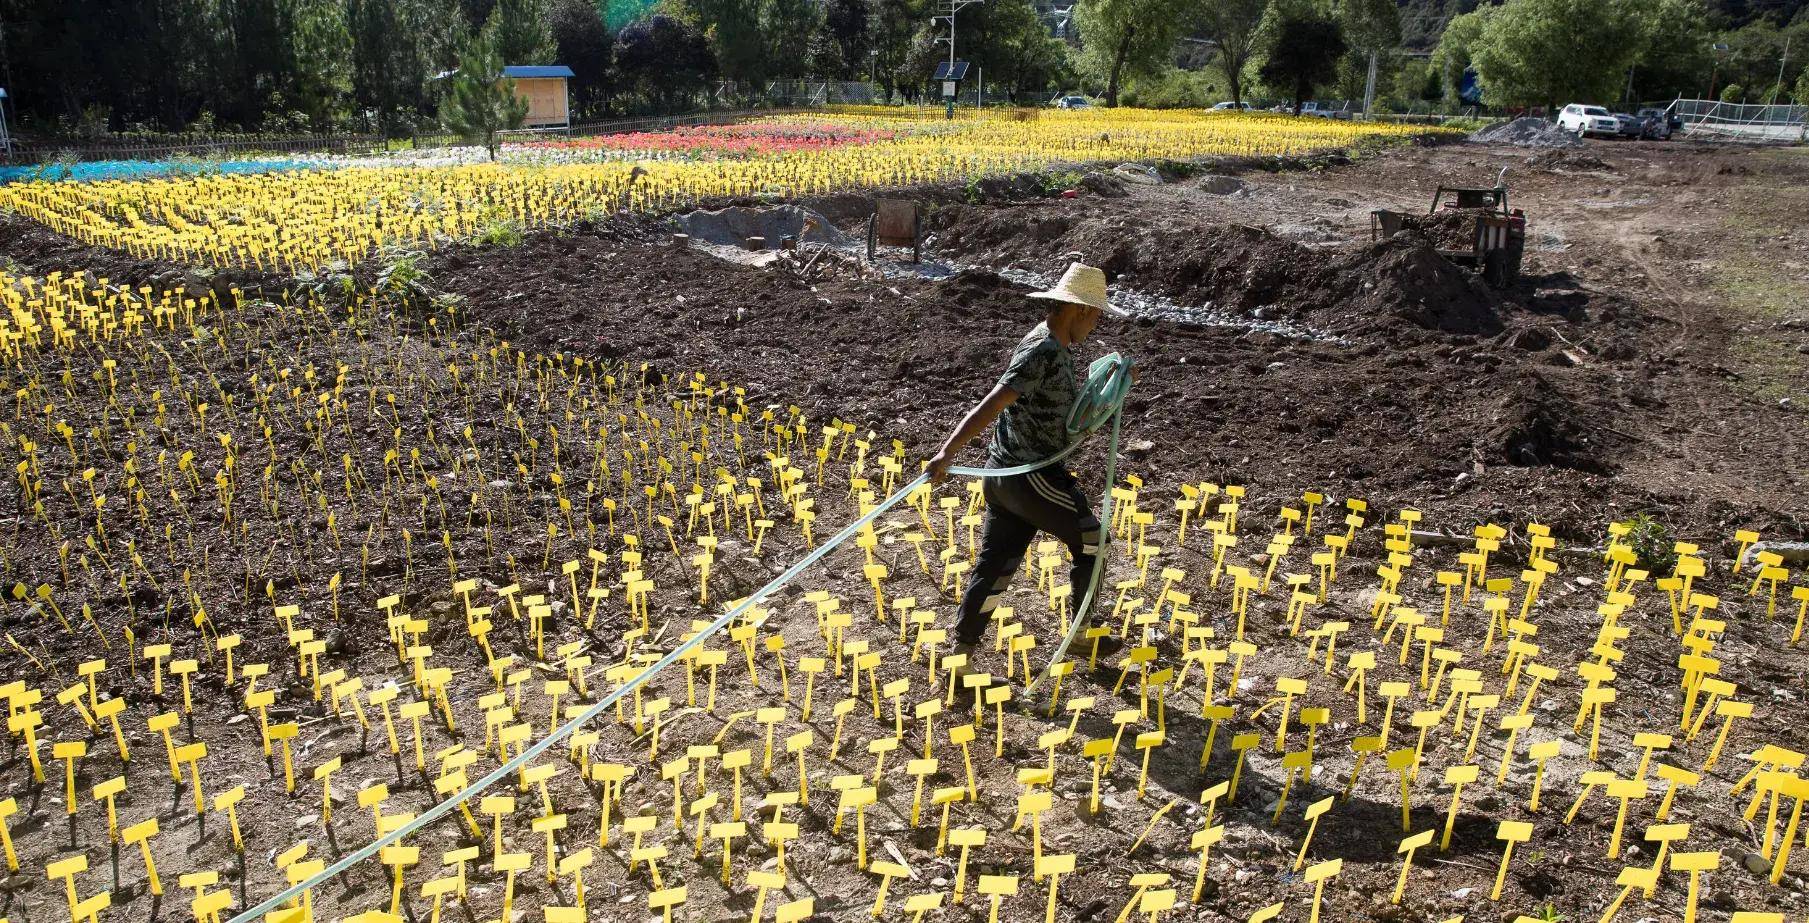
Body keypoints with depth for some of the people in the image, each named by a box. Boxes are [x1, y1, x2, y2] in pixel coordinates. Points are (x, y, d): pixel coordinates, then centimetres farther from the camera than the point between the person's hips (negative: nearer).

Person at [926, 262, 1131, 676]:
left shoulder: (1057, 346, 11)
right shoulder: (1043, 353, -20)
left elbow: (1064, 403, 26)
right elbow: (992, 404, -30)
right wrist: (948, 452, -38)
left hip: (1006, 472, 9)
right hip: (1030, 475, -9)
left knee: (996, 562, 11)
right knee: (1090, 540, 8)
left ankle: (962, 655, 14)